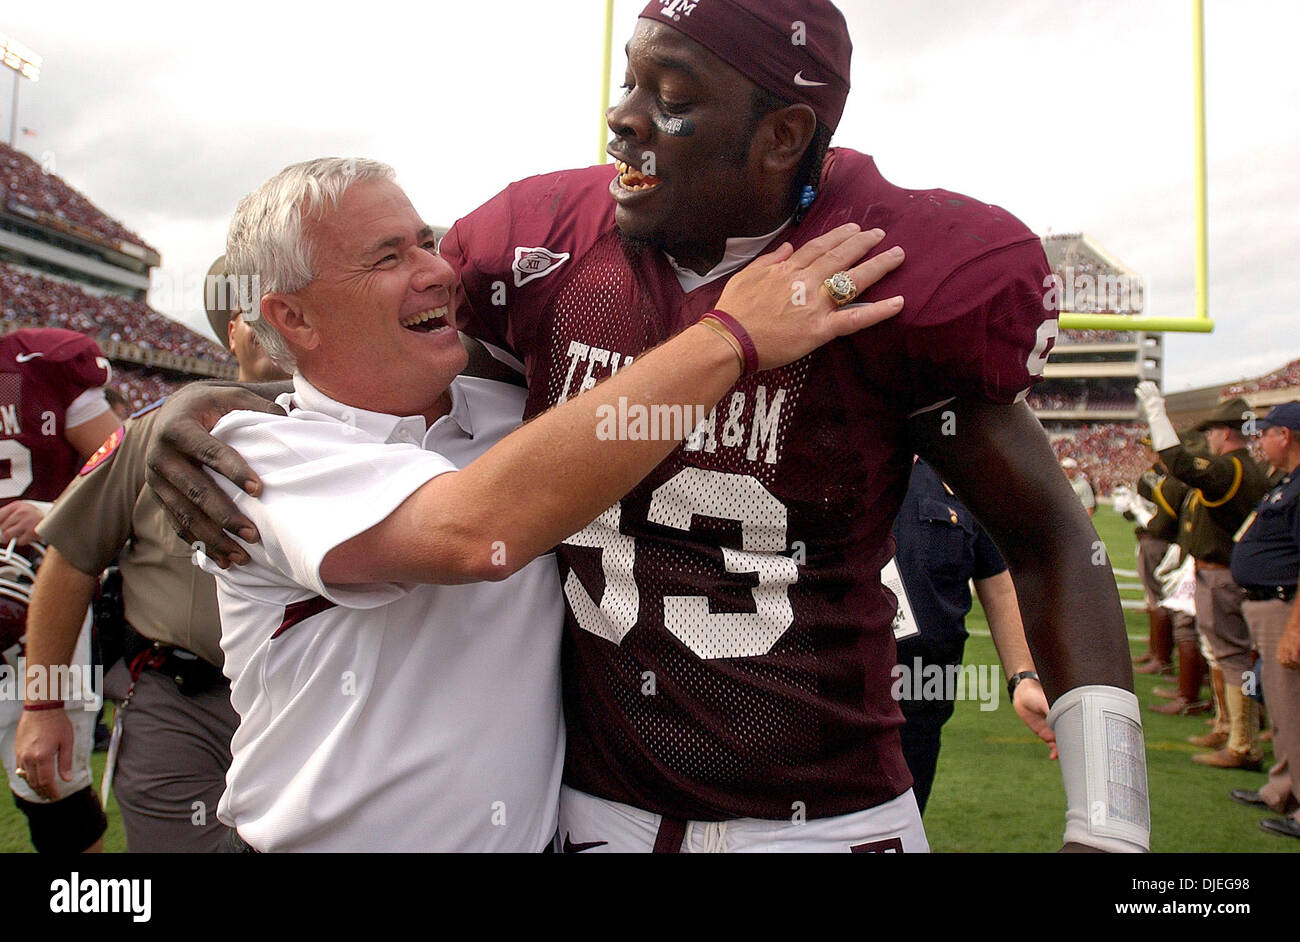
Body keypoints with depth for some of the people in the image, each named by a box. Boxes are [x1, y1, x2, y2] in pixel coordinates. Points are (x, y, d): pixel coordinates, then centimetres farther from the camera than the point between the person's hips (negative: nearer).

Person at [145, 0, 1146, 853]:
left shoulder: (890, 283, -15)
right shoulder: (549, 248, -6)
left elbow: (1050, 542, -6)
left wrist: (1108, 829, -12)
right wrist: (209, 406, -9)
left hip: (828, 816, -2)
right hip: (595, 806, 3)